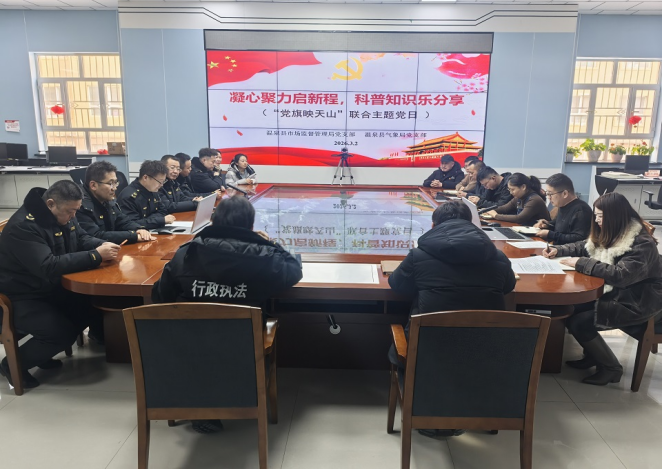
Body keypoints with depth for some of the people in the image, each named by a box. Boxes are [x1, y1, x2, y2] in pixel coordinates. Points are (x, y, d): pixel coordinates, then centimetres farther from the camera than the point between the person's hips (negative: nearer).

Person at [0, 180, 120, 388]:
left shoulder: (64, 214, -1)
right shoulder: (23, 226, -28)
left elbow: (81, 239, 11)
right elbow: (49, 267, -35)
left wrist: (102, 245, -14)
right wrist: (96, 256, -37)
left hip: (52, 288, 9)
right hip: (22, 298, -9)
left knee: (93, 307, -7)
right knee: (63, 333, -22)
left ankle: (41, 352, 13)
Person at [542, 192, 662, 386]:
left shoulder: (642, 244, -23)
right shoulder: (609, 235, 3)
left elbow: (621, 275, -35)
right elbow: (583, 247, 19)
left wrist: (582, 263, -31)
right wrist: (558, 250, 3)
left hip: (637, 303, -8)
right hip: (615, 293, 9)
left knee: (577, 322, -19)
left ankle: (611, 367, 3)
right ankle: (593, 356, 14)